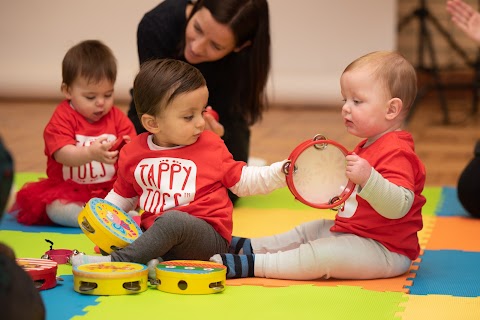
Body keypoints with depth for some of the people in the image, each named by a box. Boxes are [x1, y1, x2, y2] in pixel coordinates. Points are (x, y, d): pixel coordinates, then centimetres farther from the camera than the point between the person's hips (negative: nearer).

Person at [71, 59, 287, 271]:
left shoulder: (211, 146, 3)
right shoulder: (133, 154, 8)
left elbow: (242, 181, 12)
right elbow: (122, 196, 23)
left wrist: (279, 173, -1)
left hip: (208, 238, -4)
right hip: (152, 232, 4)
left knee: (172, 220, -35)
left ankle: (117, 261, -32)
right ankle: (151, 261, -33)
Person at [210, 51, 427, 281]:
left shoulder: (397, 153, -21)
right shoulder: (368, 147, 16)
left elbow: (399, 206, -35)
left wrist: (367, 178, -47)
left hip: (384, 250, -12)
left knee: (321, 254, -28)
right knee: (306, 231, 22)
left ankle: (251, 264, -25)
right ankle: (249, 246, 23)